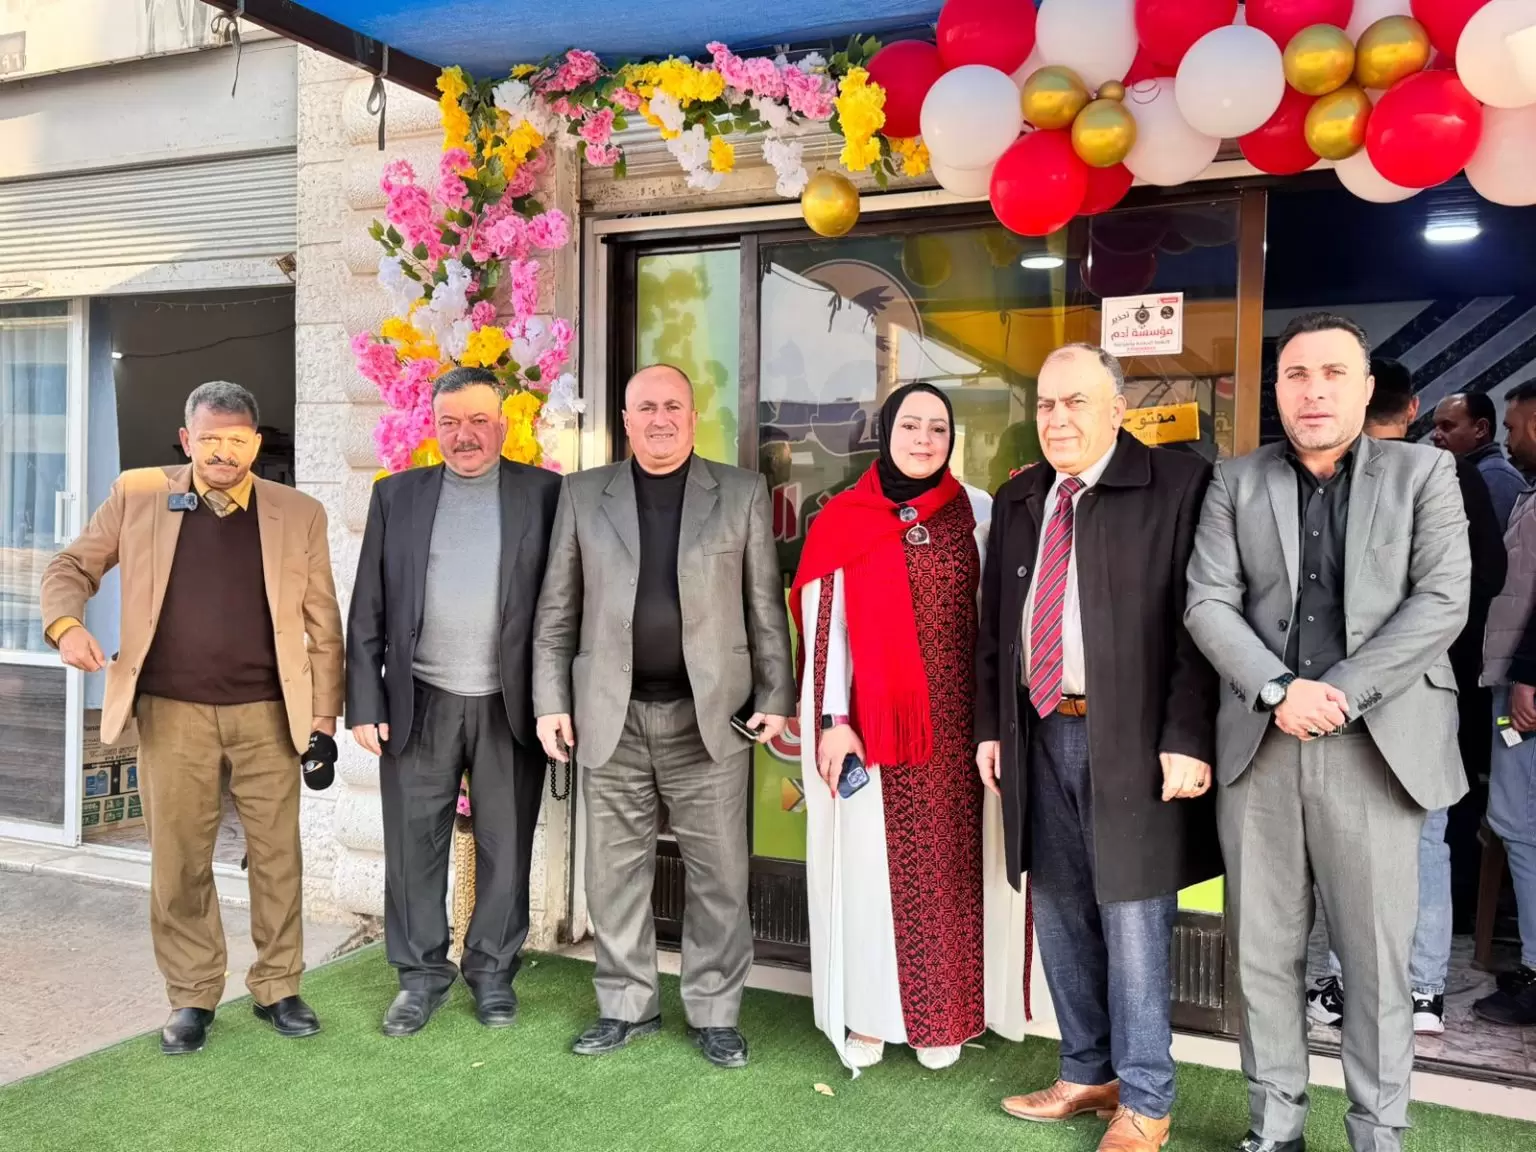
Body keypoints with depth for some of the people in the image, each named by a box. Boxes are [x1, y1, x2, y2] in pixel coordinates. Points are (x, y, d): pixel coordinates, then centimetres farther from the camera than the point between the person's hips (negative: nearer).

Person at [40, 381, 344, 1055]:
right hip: (171, 714, 0)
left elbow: (323, 623, 4)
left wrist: (325, 714, 1)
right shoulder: (138, 496, 3)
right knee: (178, 863, 7)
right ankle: (191, 998, 22)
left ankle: (276, 989, 22)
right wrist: (66, 623, -13)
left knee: (277, 857, 6)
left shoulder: (298, 514, 2)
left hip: (267, 714, 0)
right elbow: (71, 567, 9)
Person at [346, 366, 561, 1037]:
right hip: (420, 705, 2)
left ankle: (493, 971, 26)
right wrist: (364, 703, 1)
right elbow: (367, 611, 7)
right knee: (414, 847, 8)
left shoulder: (544, 494, 2)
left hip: (509, 707, -1)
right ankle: (422, 974, 25)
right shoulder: (396, 496, 8)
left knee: (506, 849, 9)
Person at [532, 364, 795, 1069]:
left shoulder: (742, 493, 5)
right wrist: (551, 701, 2)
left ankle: (715, 1013, 21)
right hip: (611, 718, 1)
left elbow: (766, 607, 4)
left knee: (719, 876, 5)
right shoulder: (583, 494, 8)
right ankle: (626, 1006, 27)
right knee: (614, 872, 10)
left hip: (710, 716, -1)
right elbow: (556, 610, 7)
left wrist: (775, 698, -1)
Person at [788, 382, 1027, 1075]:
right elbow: (826, 627, -2)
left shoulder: (976, 511, 5)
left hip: (956, 723, 2)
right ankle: (870, 1012, 21)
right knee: (872, 861, 5)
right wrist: (834, 722, -9)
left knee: (952, 860, 8)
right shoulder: (844, 520, 0)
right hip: (875, 722, -1)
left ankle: (946, 1015, 24)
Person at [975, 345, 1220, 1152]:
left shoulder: (1178, 485, -6)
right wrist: (990, 725, 11)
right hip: (1041, 734, 6)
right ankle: (1087, 1074, 32)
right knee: (1059, 914, 15)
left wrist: (1188, 739, -16)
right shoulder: (1017, 500, 12)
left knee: (1133, 918, 3)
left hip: (1132, 741, -6)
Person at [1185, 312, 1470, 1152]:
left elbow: (1442, 601, -5)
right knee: (1263, 953, 10)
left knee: (1376, 959, 6)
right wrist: (1279, 690, -13)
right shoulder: (1236, 483, 9)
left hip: (1376, 746, -1)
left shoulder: (1424, 473, 5)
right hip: (1258, 745, 2)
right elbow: (1207, 604, 1)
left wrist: (1343, 691, -14)